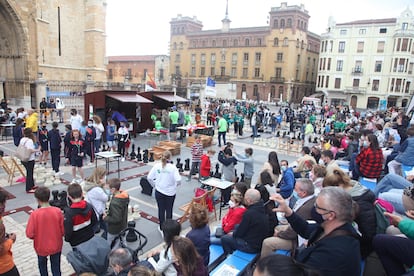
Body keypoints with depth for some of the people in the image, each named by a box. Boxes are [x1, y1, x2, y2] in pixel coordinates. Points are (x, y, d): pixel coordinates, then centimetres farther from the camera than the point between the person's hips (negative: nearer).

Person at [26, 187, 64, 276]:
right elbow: (63, 231, -11)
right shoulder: (58, 211, -19)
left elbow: (29, 234, -17)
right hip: (56, 246, 1)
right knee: (56, 267, 20)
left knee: (42, 265, 29)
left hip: (41, 246, 0)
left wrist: (38, 236, 4)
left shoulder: (35, 214, -23)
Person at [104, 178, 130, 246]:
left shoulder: (115, 203, -36)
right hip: (123, 227, 8)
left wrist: (106, 218, -16)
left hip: (114, 230, -8)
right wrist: (108, 213, 2)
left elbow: (116, 219, -31)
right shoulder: (125, 195, -10)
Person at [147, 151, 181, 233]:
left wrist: (154, 185, 9)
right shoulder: (173, 167, -15)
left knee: (161, 210, 15)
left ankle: (161, 228, 28)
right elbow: (178, 180, -21)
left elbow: (149, 177, -7)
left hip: (159, 191, 2)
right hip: (170, 192, -2)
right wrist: (175, 185, 0)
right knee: (169, 210, 14)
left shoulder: (157, 166, -7)